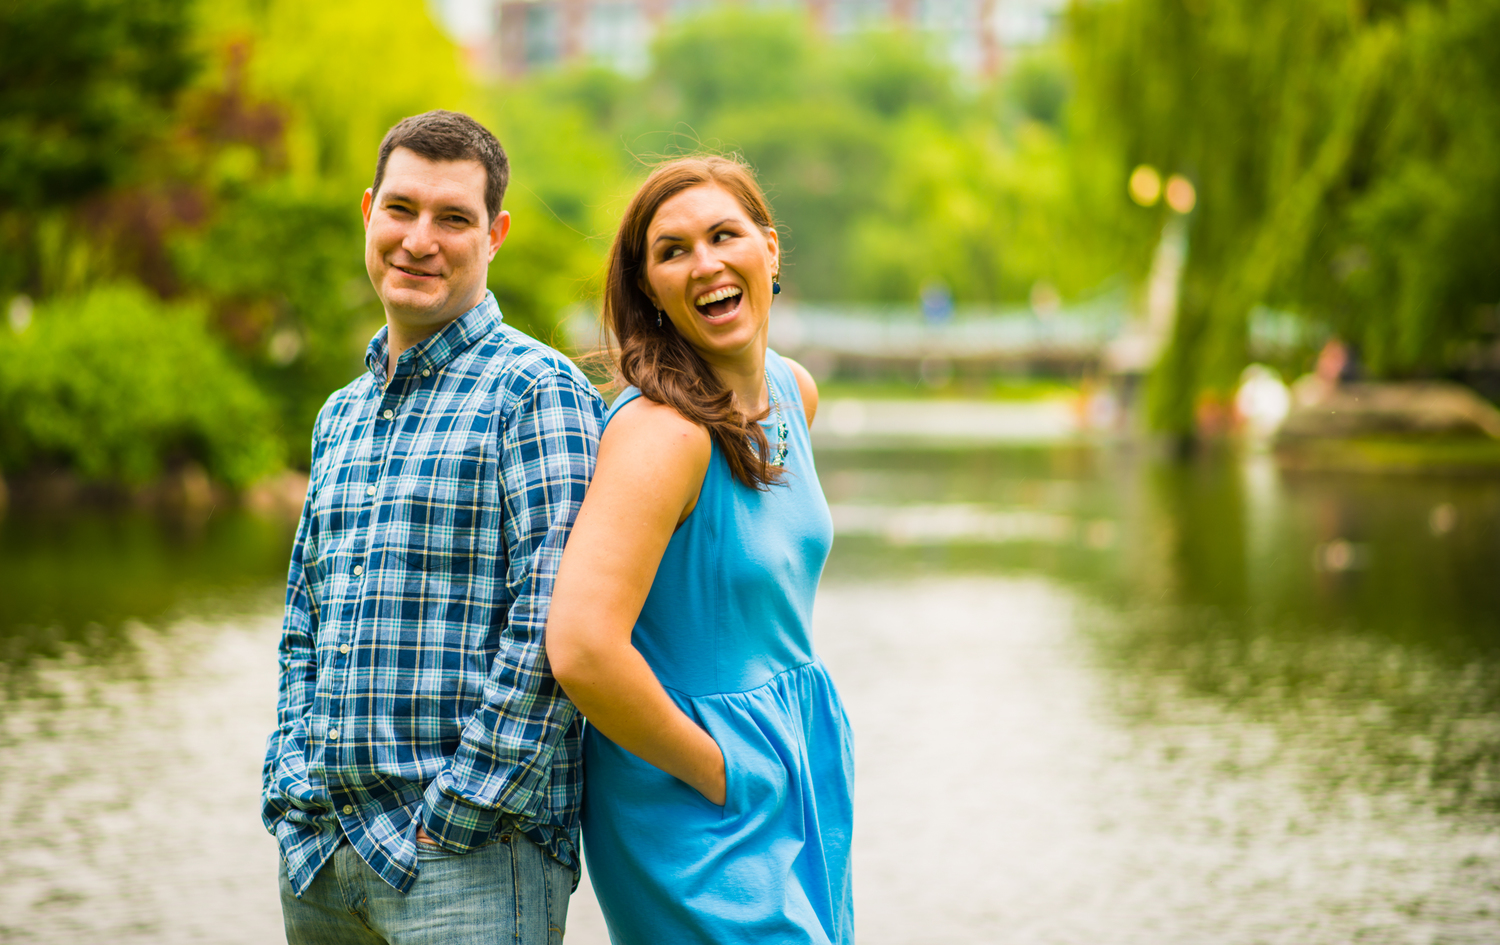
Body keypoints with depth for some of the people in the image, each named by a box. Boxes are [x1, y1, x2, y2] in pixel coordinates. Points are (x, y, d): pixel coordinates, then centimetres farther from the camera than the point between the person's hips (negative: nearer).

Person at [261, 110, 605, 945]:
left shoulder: (537, 391, -6)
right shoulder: (341, 416, 18)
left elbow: (553, 630, -15)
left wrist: (454, 815, -17)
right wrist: (289, 788, 8)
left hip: (473, 855, -7)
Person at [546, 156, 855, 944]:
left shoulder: (792, 392, 4)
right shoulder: (660, 430, -22)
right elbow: (581, 650, -32)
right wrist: (718, 773, -19)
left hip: (799, 781, 8)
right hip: (698, 819, -8)